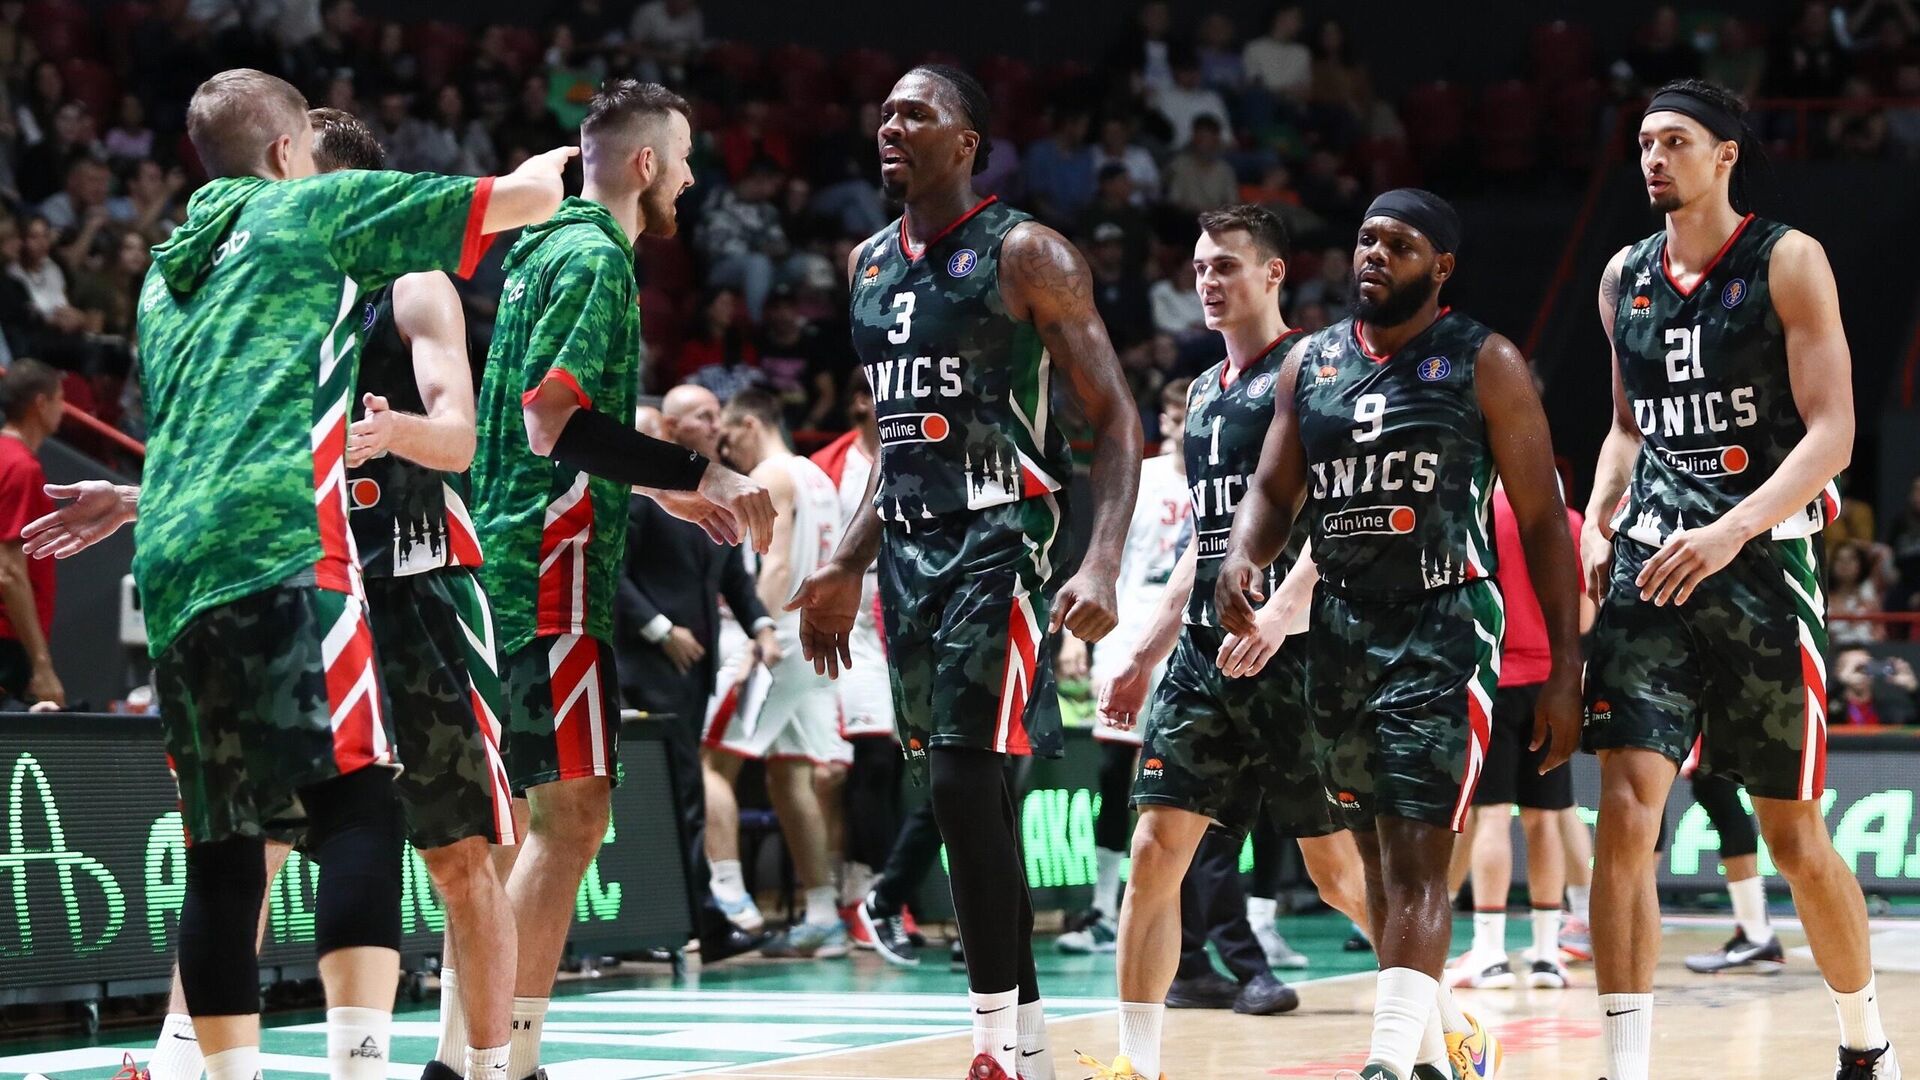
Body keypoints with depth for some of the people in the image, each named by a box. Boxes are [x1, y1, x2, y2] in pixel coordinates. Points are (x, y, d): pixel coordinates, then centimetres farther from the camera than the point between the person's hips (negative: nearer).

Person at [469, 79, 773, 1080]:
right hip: (554, 562, -10)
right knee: (573, 811, -10)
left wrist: (659, 490, 27)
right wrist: (699, 477, -19)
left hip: (508, 561, 10)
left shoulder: (550, 250, 19)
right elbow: (556, 421, -21)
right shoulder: (596, 258, -11)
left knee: (529, 814, 14)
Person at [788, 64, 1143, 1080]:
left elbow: (1115, 417, -9)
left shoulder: (1025, 255, -7)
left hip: (1003, 541, -7)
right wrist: (847, 566, 19)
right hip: (913, 549, 7)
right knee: (967, 797, 8)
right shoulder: (868, 264, 15)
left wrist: (1103, 563, -21)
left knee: (965, 781, -16)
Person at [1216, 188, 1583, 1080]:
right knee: (1379, 856, 13)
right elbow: (1273, 490, 13)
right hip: (1342, 630, 6)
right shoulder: (1309, 364, 10)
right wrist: (1241, 556, -11)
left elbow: (1542, 520, -3)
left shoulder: (1485, 366, -4)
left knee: (1415, 856, -14)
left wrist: (1564, 670, -8)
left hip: (1444, 634, -6)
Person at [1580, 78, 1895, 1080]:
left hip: (1761, 558, -4)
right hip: (1651, 562, 4)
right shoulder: (1625, 276, 11)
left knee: (1792, 831, 5)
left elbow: (1832, 430, -11)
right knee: (1624, 813, -12)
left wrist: (1733, 530, -24)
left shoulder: (1787, 262, -5)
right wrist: (1598, 527, 5)